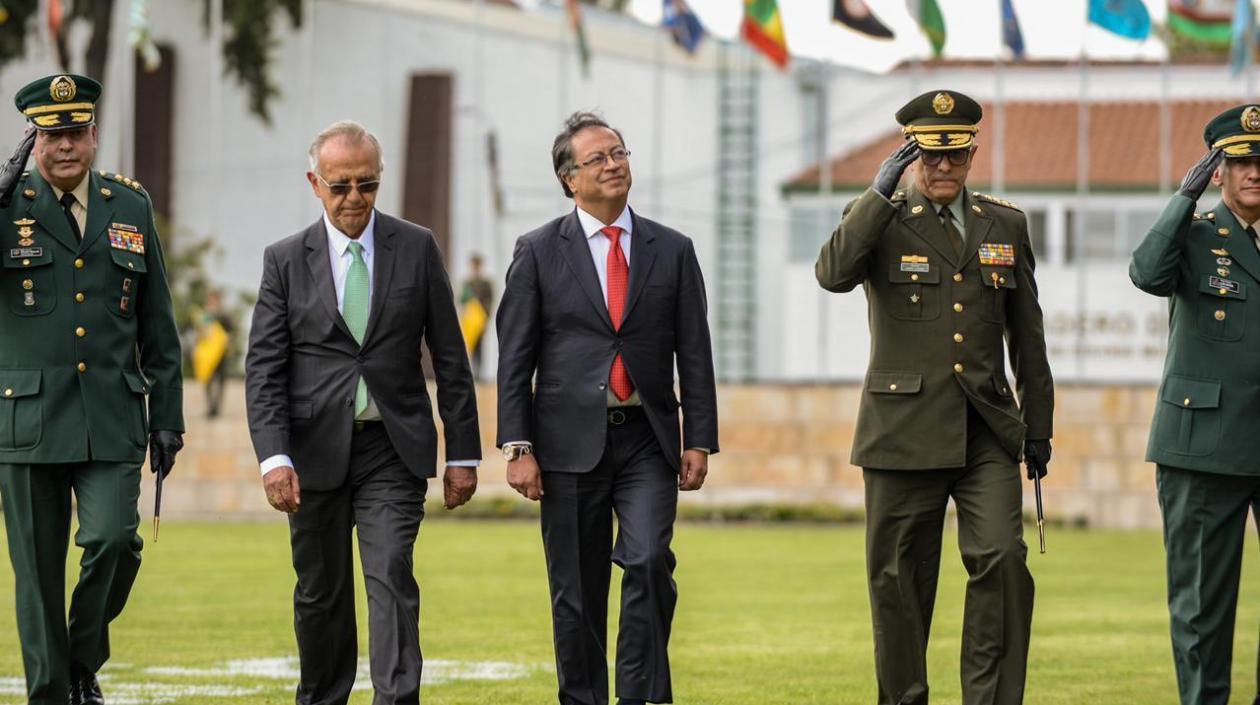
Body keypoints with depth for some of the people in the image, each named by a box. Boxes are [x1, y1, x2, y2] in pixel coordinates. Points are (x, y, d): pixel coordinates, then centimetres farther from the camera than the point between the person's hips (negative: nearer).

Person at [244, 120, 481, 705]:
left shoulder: (416, 249, 4)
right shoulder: (286, 260, 3)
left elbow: (450, 357, 6)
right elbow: (264, 369, -1)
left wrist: (463, 453, 2)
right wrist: (274, 456, -14)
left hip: (393, 450, -1)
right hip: (316, 452, 1)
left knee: (391, 579, -14)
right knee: (320, 592, 9)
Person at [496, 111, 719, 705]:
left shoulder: (672, 251, 8)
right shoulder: (538, 253, 3)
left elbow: (695, 354, 8)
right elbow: (514, 359, 1)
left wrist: (700, 440, 0)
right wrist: (517, 447, -6)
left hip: (648, 440, 0)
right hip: (571, 443, 0)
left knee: (649, 562, -17)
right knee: (576, 593, 3)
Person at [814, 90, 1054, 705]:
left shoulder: (1005, 226, 12)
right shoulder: (880, 221, 3)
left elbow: (1027, 336, 17)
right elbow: (833, 273, -19)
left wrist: (1039, 425, 16)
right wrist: (881, 193, -21)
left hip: (987, 433, 2)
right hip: (905, 432, -2)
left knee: (1003, 560, -14)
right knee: (898, 582, 4)